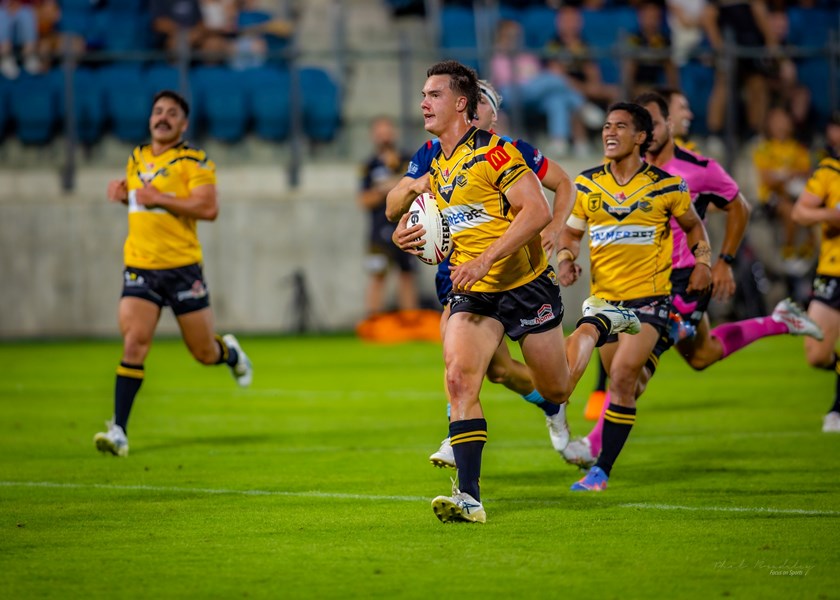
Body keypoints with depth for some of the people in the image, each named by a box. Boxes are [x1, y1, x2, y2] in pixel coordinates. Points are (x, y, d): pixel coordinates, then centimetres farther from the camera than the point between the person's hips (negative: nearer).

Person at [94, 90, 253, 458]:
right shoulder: (136, 159, 12)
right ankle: (119, 431, -16)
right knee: (134, 344, -14)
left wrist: (159, 199, -20)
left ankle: (230, 352, 44)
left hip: (182, 267, -3)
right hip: (139, 267, 3)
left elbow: (209, 208, -18)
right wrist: (123, 193, 8)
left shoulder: (194, 161, -6)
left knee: (204, 353, 6)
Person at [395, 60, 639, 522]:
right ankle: (468, 497, -20)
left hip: (523, 285, -5)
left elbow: (538, 210, -24)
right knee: (459, 378, -18)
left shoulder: (492, 151, -16)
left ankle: (597, 324, 40)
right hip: (472, 293, 6)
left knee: (556, 391, 10)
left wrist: (485, 259, -31)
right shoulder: (436, 166, 8)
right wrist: (419, 236, 1)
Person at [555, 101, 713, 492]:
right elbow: (571, 232, 14)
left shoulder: (666, 186, -2)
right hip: (604, 297, 4)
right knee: (621, 383, 11)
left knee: (622, 376, -18)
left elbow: (692, 225, 14)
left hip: (649, 296, -4)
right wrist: (566, 259, -6)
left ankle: (602, 470, -16)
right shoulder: (585, 185, 4)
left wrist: (703, 260, -2)